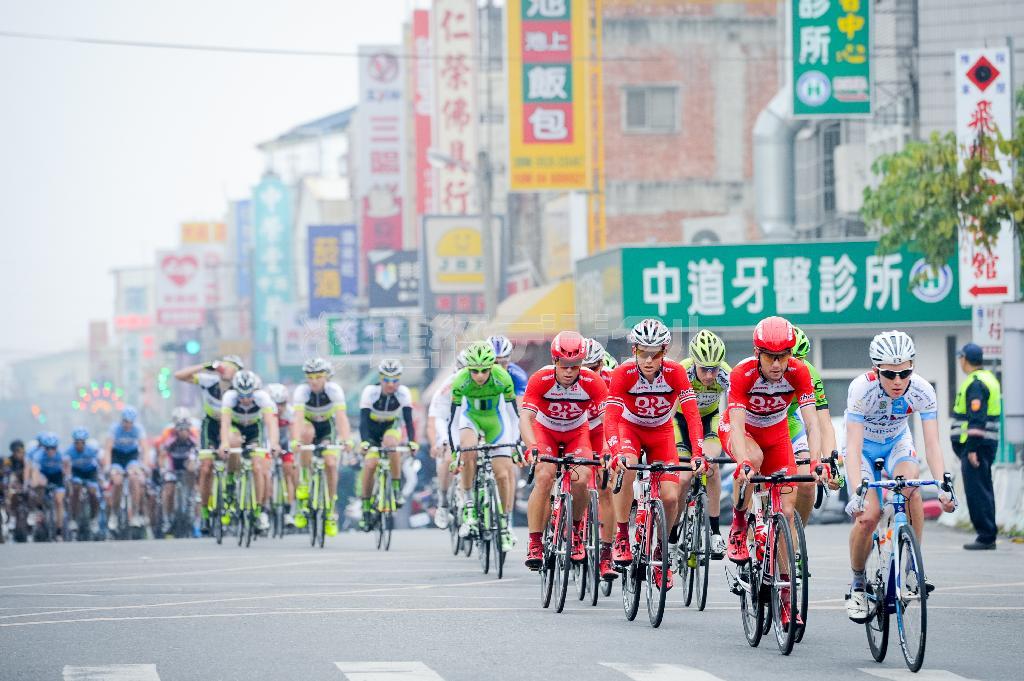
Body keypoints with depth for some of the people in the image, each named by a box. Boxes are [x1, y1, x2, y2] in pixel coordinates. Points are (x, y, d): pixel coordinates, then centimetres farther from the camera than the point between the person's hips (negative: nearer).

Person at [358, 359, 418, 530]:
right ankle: (366, 508, -5)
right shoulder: (370, 392, -27)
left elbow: (408, 419, -30)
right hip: (372, 432, 0)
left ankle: (397, 489, -23)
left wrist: (411, 441, -47)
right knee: (370, 464, -20)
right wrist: (364, 441, -50)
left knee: (391, 442, -34)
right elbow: (363, 420, -34)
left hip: (391, 428, 0)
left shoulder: (403, 393, -24)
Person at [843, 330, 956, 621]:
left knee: (909, 484, -31)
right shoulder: (862, 388, -33)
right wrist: (857, 493, -51)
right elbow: (853, 447, -38)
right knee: (867, 516, -21)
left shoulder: (922, 391, -27)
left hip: (897, 443, 2)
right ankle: (857, 585, 3)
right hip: (864, 447, -2)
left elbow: (932, 445, -29)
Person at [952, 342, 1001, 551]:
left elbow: (977, 419, -22)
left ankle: (985, 537, -10)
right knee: (984, 490, 13)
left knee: (977, 492, -9)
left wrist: (972, 449, -24)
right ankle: (988, 537, 16)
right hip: (989, 443, 10)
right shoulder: (989, 378, 16)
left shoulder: (975, 384, -15)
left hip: (975, 444, -10)